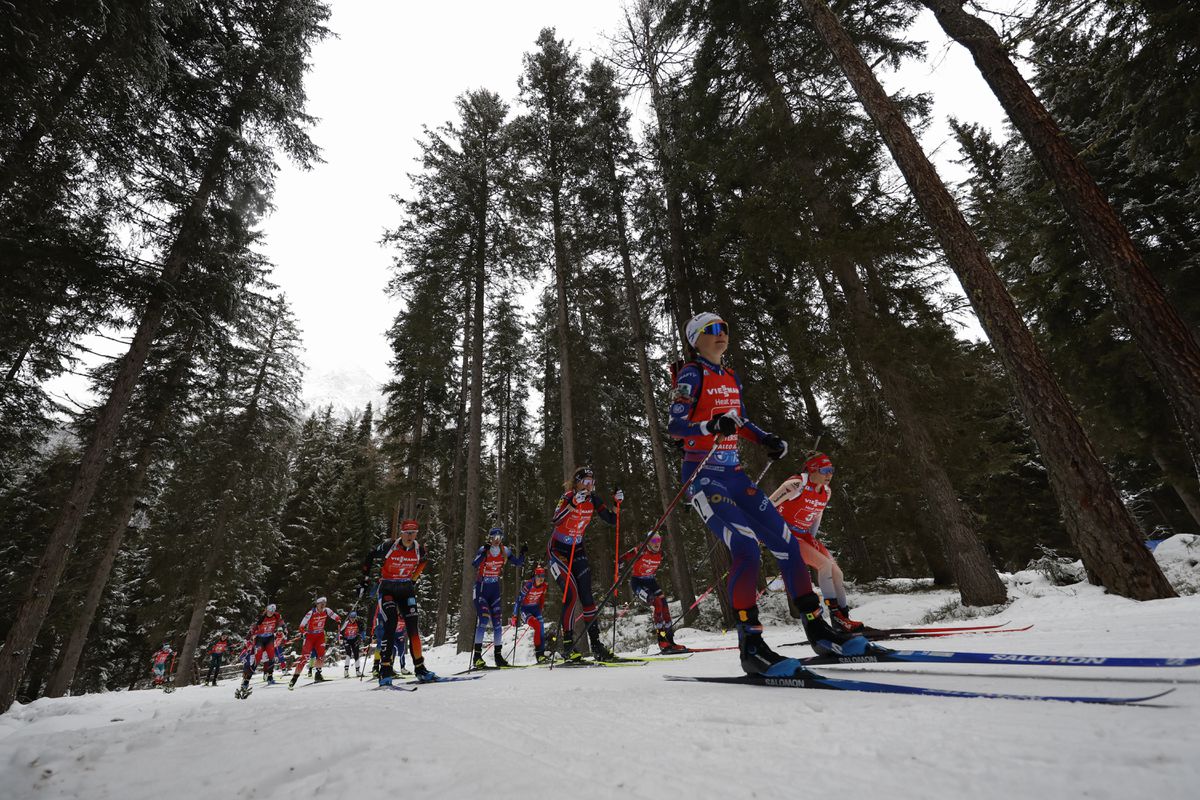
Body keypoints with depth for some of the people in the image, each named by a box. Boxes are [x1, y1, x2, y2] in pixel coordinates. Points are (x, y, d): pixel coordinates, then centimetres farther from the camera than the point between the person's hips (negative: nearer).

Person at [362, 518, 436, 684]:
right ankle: (385, 671, -8)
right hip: (387, 589, -3)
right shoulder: (389, 546, -18)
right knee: (391, 627, -16)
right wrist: (365, 579, -1)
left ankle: (420, 669, 9)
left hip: (406, 589, 3)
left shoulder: (418, 549, -8)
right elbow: (370, 557, -3)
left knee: (413, 628, 0)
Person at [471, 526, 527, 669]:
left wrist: (523, 553, -16)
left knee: (497, 621, 3)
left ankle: (498, 655, 14)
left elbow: (519, 563, 2)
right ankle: (477, 656, -10)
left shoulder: (505, 551, -2)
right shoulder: (483, 550, -14)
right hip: (481, 589, -4)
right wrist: (484, 553, -46)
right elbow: (475, 564, -31)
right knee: (483, 619, -17)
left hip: (495, 589, 4)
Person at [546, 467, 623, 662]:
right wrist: (573, 503, -48)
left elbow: (612, 520, -1)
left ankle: (596, 644, 6)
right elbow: (556, 520, -36)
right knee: (571, 594, -16)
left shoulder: (593, 500, -3)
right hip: (557, 550, -5)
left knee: (586, 596, -1)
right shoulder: (567, 497, -19)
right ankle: (567, 646, -5)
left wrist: (617, 502, -16)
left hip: (578, 551, 5)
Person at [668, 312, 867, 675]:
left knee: (786, 542, 3)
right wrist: (712, 426, -31)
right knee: (747, 549, -22)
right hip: (703, 476, -7)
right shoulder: (691, 374, -6)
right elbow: (674, 426, -14)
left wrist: (767, 440, 8)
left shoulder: (732, 378, 16)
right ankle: (750, 645, -11)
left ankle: (818, 630, 16)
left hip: (733, 474, 8)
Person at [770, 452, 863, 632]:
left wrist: (812, 539, 9)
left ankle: (844, 616, 14)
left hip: (804, 535, 8)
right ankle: (835, 615, -10)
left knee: (836, 571, 0)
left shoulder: (826, 492, 2)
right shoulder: (797, 485, -23)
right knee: (824, 564, -21)